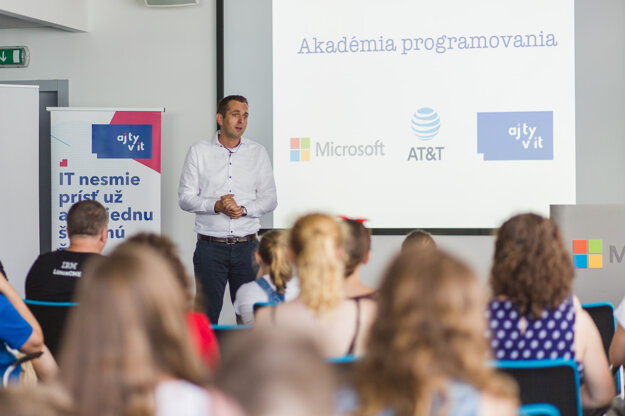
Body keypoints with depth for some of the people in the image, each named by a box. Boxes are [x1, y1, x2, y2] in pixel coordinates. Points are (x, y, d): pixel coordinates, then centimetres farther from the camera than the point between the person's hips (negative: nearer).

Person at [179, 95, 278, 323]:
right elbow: (185, 198, 1)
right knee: (206, 314, -1)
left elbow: (270, 198, 7)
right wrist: (216, 206, -16)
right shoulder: (198, 151, 5)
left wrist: (244, 209, -12)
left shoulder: (258, 152, 9)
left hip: (247, 246, 1)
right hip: (210, 247, -1)